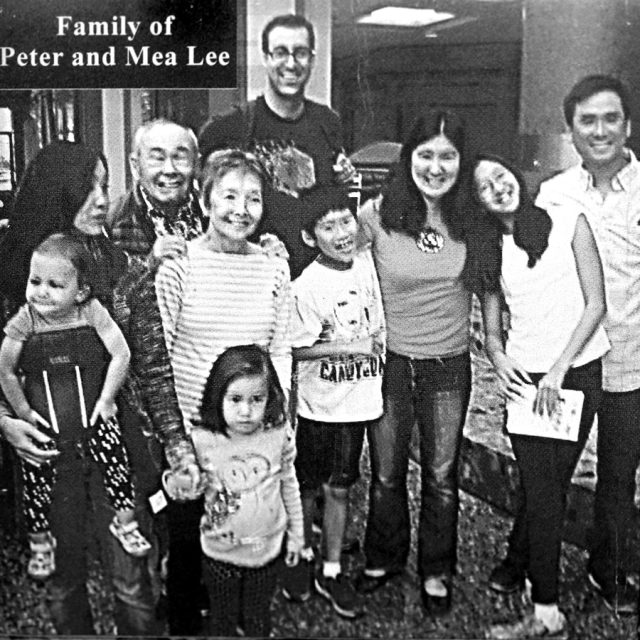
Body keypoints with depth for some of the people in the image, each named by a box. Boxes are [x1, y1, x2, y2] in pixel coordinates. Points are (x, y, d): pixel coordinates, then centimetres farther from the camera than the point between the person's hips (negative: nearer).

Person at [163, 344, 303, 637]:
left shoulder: (279, 435, -15)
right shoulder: (202, 441, -21)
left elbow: (288, 484, 2)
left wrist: (296, 533, 10)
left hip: (267, 549, 1)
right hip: (221, 552, -1)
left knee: (258, 621, 22)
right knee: (223, 620, 21)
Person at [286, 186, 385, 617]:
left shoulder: (368, 262, -2)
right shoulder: (307, 286, -18)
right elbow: (297, 349, -12)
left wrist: (378, 343, 3)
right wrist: (347, 347, -18)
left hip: (360, 400, 4)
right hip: (320, 403, -3)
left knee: (339, 487, 13)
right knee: (307, 486, 13)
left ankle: (332, 572, 26)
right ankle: (303, 555, 36)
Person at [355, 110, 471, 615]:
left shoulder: (472, 218, -5)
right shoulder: (380, 213, -12)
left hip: (449, 364, 1)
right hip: (390, 360, -1)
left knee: (441, 476, 13)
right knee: (386, 474, 15)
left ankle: (436, 572, 33)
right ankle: (383, 559, 38)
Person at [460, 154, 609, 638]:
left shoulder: (568, 221, -1)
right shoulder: (490, 251, 10)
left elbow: (596, 303, -5)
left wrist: (559, 369, -10)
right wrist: (497, 355, -11)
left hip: (578, 371, -2)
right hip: (524, 378, 2)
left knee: (547, 489, 1)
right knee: (542, 493, -1)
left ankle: (521, 561, 23)